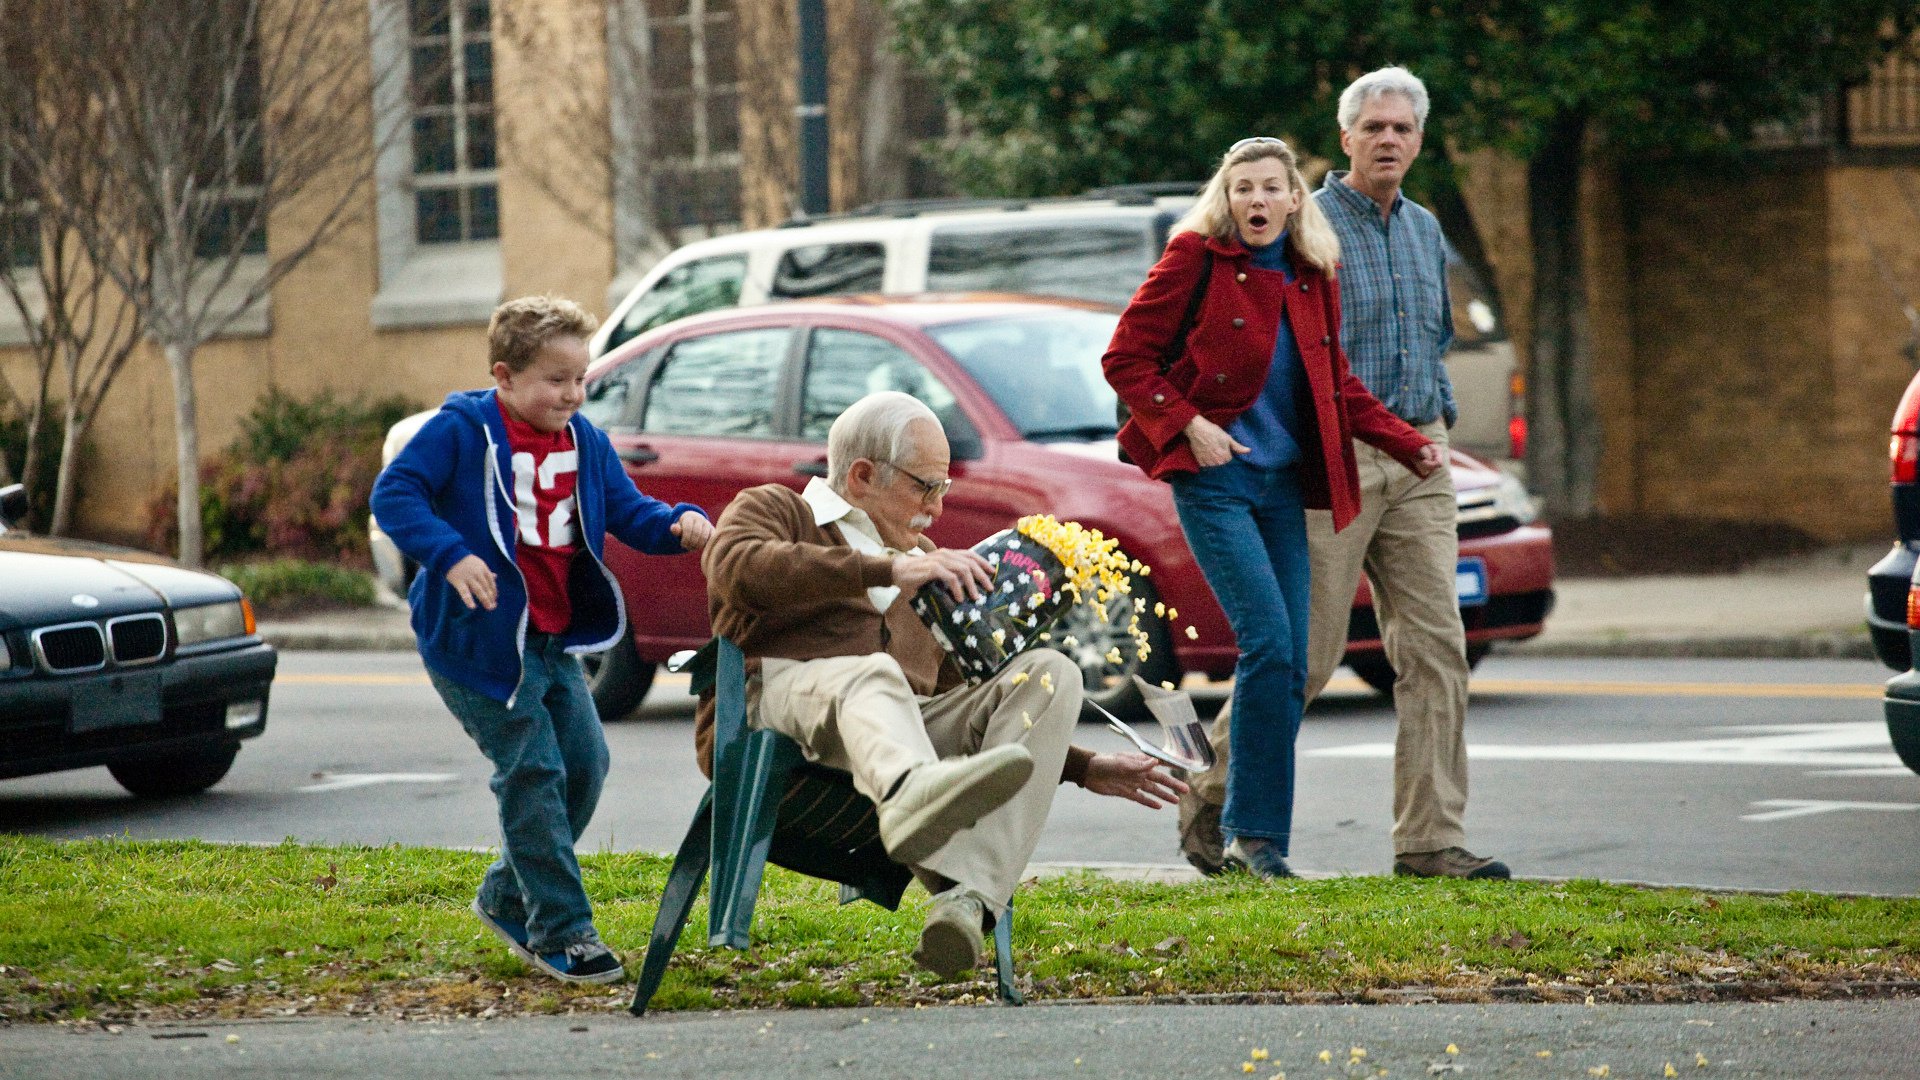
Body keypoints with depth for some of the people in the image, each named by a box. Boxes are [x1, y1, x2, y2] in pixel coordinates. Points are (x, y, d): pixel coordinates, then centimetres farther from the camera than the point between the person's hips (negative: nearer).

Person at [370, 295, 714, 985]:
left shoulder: (584, 443, 8)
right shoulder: (461, 432, -12)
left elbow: (627, 511, 11)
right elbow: (394, 493, -18)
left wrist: (678, 526, -11)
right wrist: (450, 555, -32)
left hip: (555, 637, 7)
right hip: (479, 637, -7)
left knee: (584, 761, 6)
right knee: (533, 771, -10)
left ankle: (508, 900, 24)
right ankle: (560, 931, -4)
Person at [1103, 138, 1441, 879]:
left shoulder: (1313, 276, 11)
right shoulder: (1197, 259, -4)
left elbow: (1337, 384, 21)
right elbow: (1125, 358, -3)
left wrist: (1408, 444, 12)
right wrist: (1188, 425, -13)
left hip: (1284, 483, 6)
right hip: (1214, 479, -6)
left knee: (1290, 667, 0)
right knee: (1269, 642, -17)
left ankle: (1247, 831, 8)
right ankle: (1255, 830, -9)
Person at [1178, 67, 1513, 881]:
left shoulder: (1425, 230, 16)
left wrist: (1437, 420, 17)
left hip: (1415, 462, 6)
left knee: (1435, 647, -3)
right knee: (1304, 651, -5)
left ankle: (1431, 838, -3)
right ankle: (1209, 791, 16)